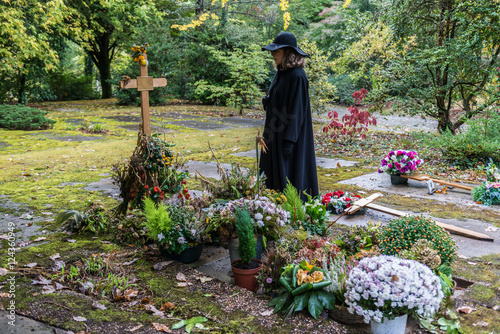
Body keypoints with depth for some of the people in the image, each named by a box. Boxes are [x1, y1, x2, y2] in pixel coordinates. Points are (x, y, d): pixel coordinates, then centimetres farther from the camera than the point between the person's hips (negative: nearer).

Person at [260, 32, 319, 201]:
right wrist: (267, 101, 4)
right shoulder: (281, 72, 10)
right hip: (276, 133, 10)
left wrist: (289, 141, -22)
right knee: (273, 172, 14)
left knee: (288, 172, -3)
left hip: (289, 133, -10)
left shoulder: (297, 76, -18)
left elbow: (297, 109, -20)